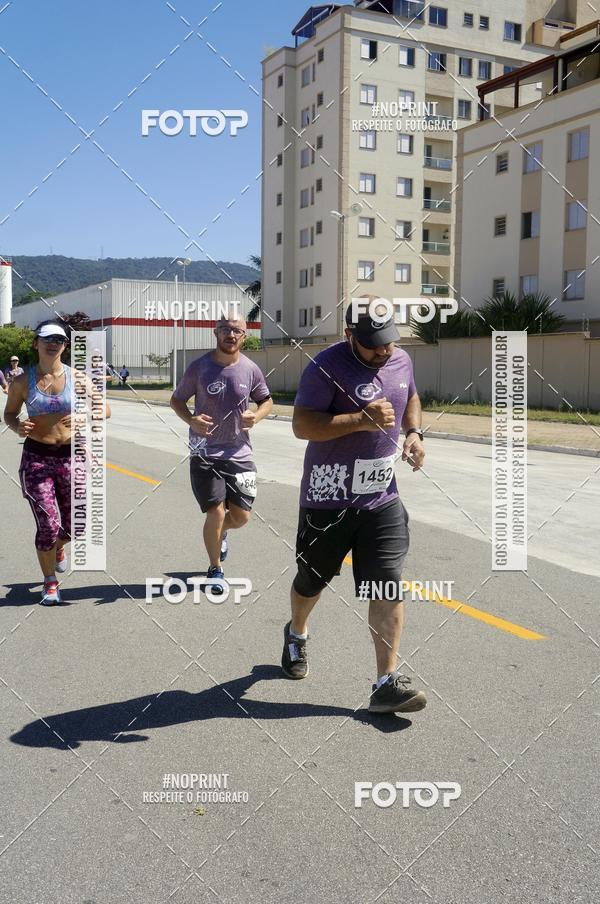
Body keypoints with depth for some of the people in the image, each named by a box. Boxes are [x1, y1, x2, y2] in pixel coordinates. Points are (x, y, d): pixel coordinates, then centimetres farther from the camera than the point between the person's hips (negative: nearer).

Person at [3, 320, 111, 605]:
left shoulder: (77, 378, -1)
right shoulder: (22, 381, -1)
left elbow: (104, 409, 3)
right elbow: (9, 413, 12)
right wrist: (17, 426, -11)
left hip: (71, 456, 2)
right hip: (36, 458, -1)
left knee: (74, 526, 8)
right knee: (48, 525, -6)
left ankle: (58, 546, 47)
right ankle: (50, 582, 18)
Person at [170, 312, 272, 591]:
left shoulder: (251, 369, -2)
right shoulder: (199, 367, -7)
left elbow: (267, 401, 13)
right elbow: (176, 400, 4)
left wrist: (256, 416, -10)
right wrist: (191, 420, -17)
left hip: (239, 453, 3)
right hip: (204, 454, -2)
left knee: (241, 516, 4)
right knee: (216, 514, -7)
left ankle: (220, 532, 42)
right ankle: (215, 569, 19)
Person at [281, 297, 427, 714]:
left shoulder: (402, 360, 5)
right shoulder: (328, 367, -16)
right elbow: (302, 425, -24)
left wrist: (414, 432, 7)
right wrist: (362, 419, -32)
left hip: (383, 497, 4)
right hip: (329, 499, -4)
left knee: (389, 586, -5)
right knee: (312, 580, 16)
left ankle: (387, 683, 1)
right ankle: (296, 634, 47)